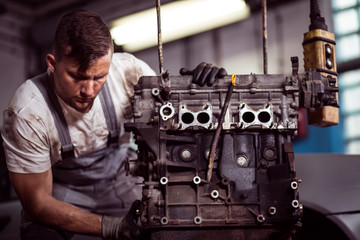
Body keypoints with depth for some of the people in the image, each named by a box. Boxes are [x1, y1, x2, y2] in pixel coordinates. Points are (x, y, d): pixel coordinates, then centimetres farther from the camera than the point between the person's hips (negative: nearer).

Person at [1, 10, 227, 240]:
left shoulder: (127, 70, -21)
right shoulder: (27, 112, -27)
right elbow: (37, 203, -21)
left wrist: (196, 84, -28)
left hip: (119, 183, 3)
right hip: (61, 194, -3)